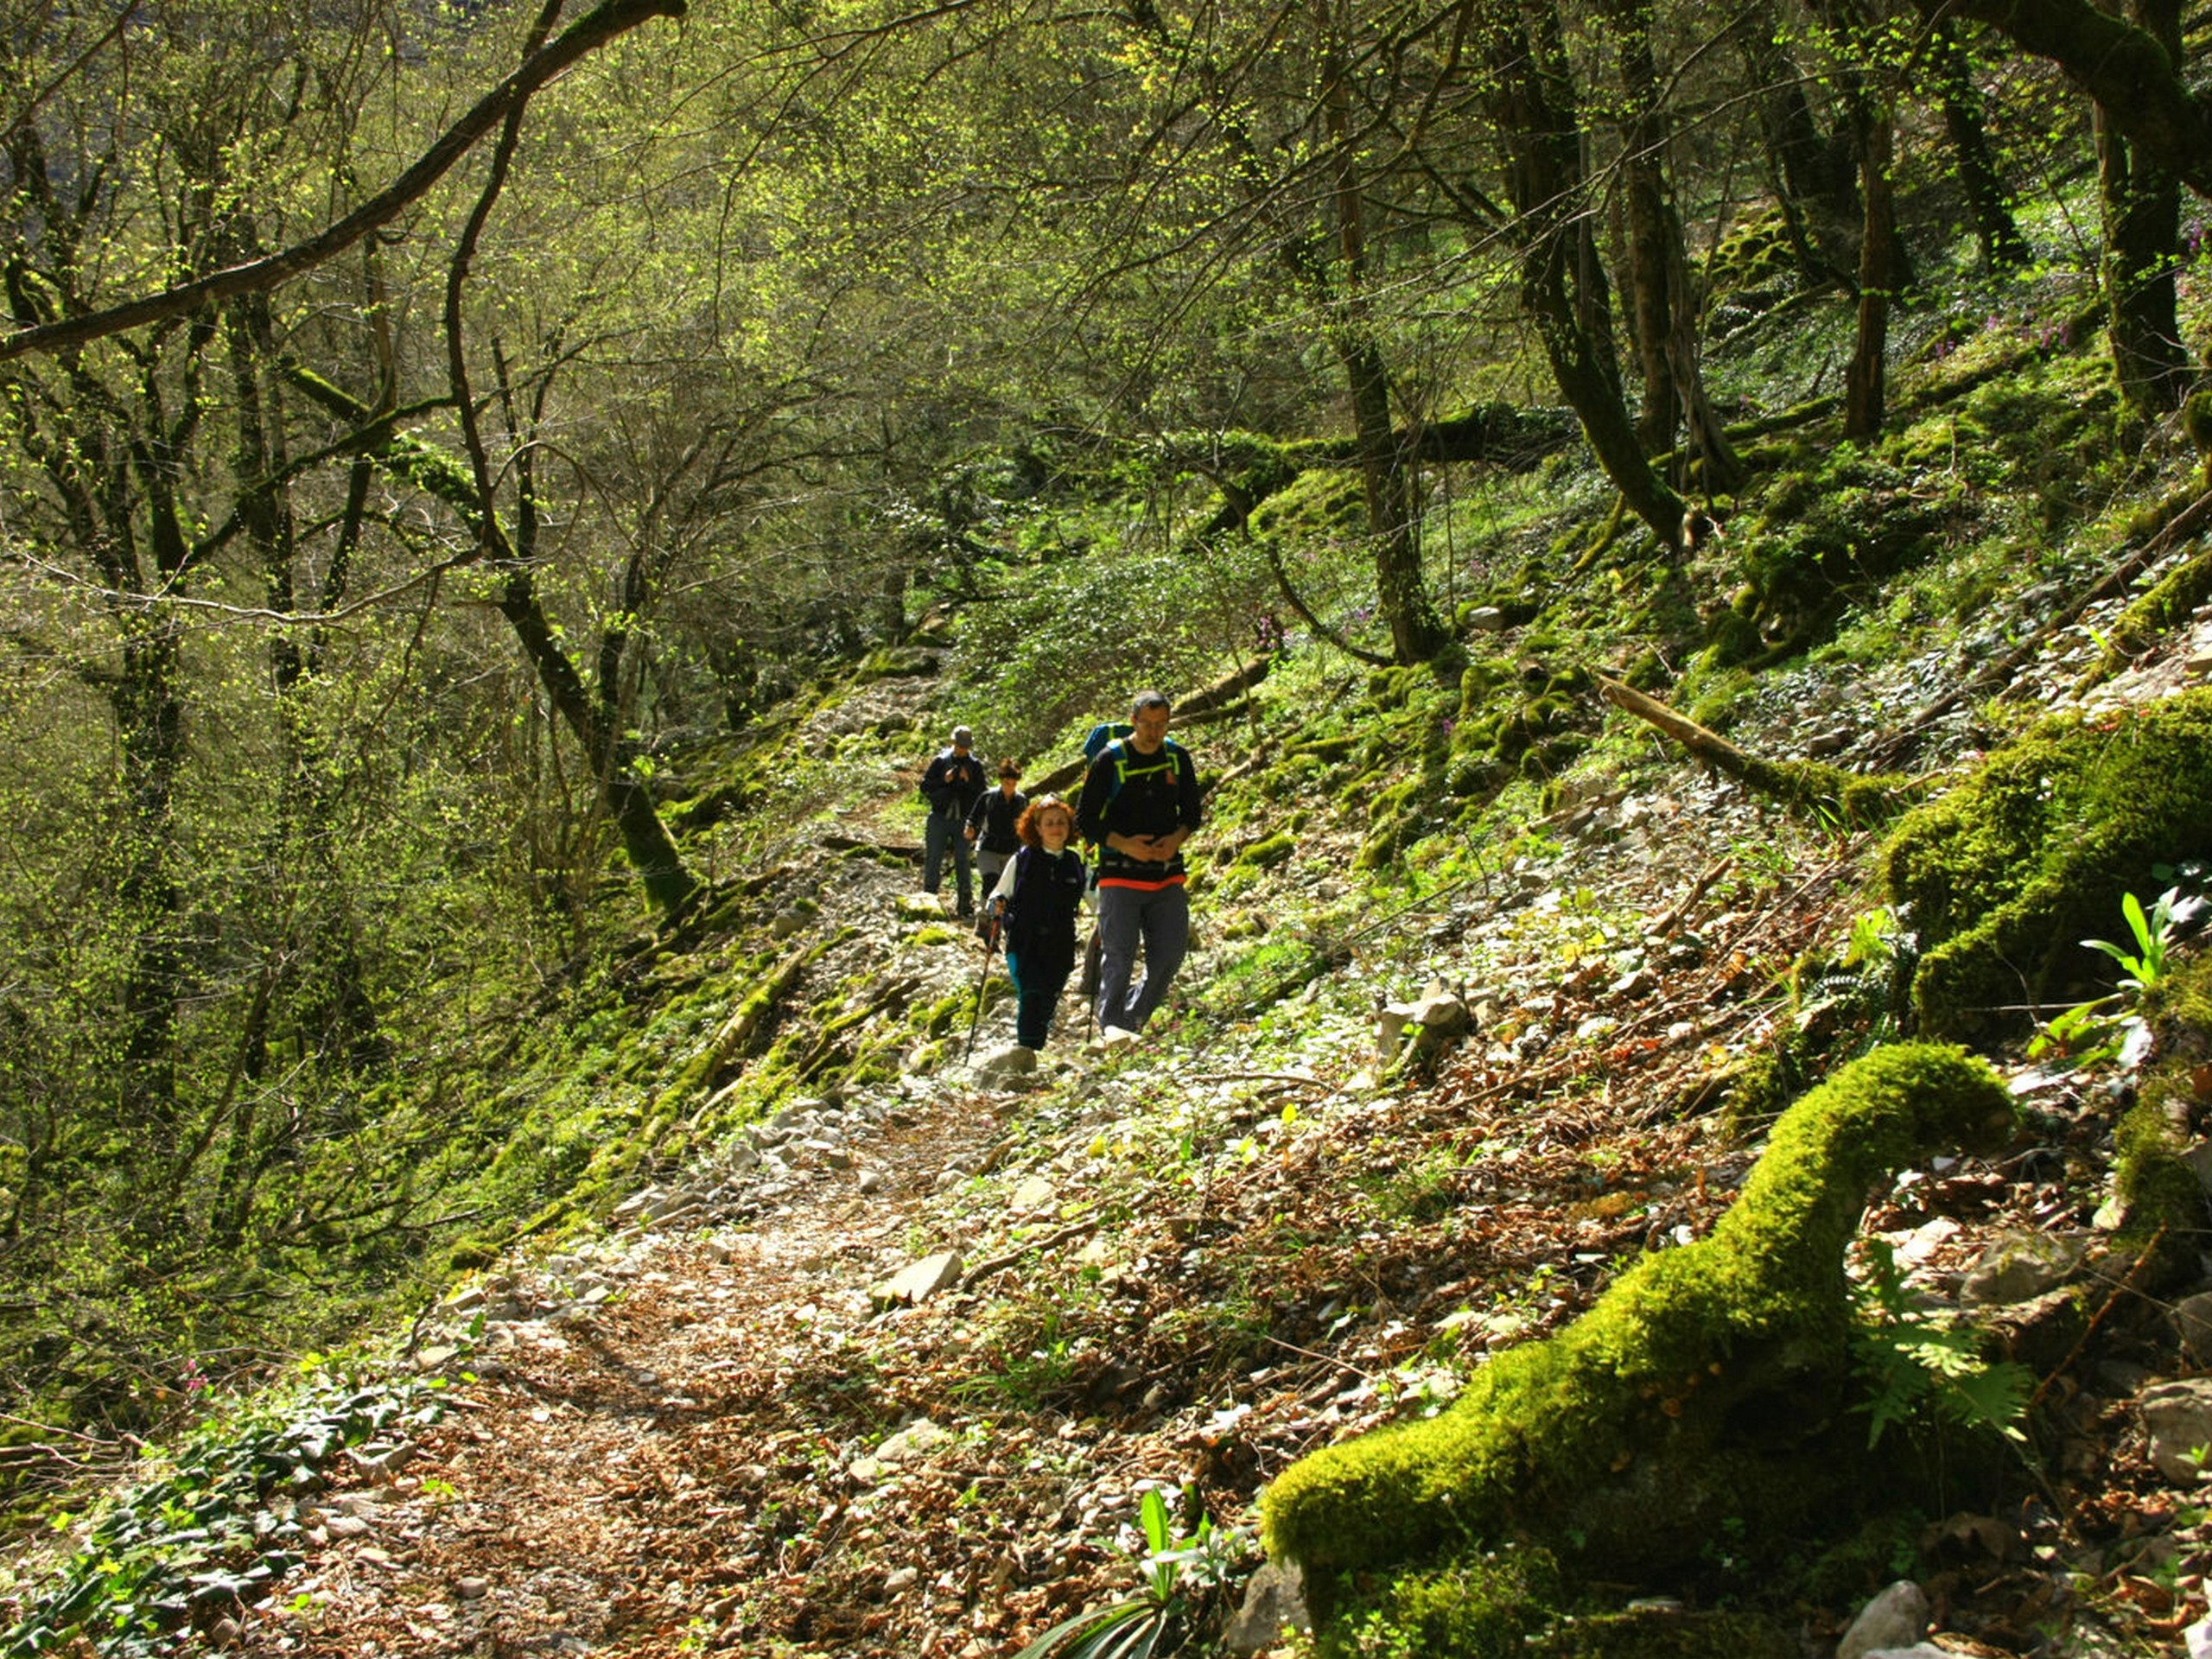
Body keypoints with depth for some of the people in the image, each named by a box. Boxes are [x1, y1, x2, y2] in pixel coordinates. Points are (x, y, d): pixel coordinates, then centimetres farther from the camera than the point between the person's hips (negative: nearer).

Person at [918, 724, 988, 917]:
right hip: (940, 818, 0)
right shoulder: (941, 761, 2)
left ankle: (966, 906, 6)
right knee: (933, 861, 3)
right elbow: (925, 787, 1)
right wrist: (944, 781, -14)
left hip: (963, 820, 0)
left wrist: (968, 782, -15)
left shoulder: (975, 765, 6)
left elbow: (982, 793, 2)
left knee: (963, 862, 2)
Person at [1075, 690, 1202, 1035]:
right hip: (1120, 876, -4)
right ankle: (1111, 1031, 7)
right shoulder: (1110, 761, -6)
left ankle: (1133, 1020, 21)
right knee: (1119, 958, -6)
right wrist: (1124, 844, -18)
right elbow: (1085, 819, -4)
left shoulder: (1178, 758, 6)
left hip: (1167, 875, 4)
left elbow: (1191, 811, 15)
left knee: (1170, 955, 1)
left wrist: (1177, 838, -7)